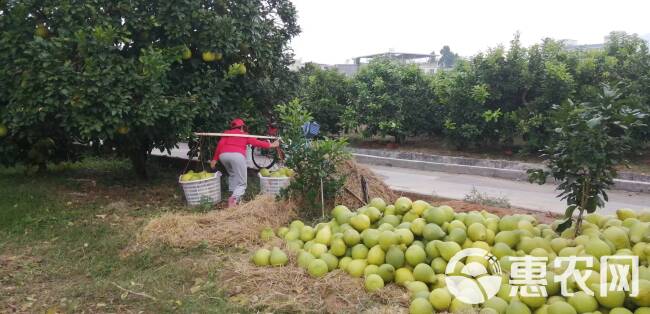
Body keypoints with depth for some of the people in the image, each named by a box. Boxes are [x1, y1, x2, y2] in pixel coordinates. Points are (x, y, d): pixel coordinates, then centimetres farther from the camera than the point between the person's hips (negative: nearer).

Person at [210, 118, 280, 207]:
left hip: (223, 155, 3)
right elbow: (257, 142, 23)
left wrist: (215, 159, 12)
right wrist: (271, 145, 31)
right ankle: (235, 198, -21)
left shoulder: (227, 133, 27)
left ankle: (233, 194, 21)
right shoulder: (245, 135, 25)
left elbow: (220, 144, 14)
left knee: (232, 174, 32)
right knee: (242, 183, 5)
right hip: (237, 155, -3)